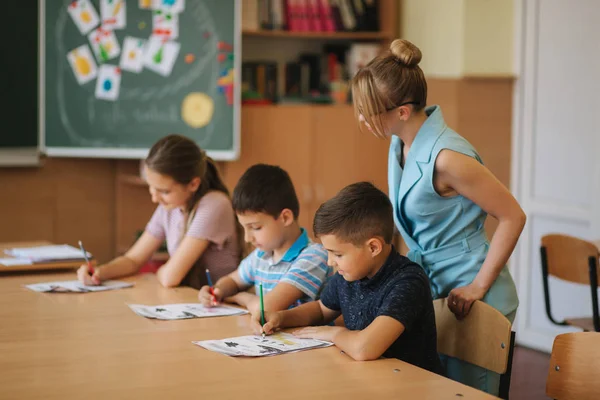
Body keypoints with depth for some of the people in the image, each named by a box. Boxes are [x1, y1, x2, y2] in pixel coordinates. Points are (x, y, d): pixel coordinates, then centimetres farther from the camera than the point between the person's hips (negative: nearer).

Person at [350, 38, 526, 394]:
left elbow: (513, 217, -20)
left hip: (469, 299, -8)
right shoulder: (402, 143, 1)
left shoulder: (446, 157, -25)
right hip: (429, 285, 8)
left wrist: (478, 287, -17)